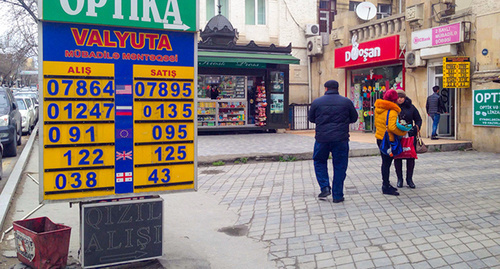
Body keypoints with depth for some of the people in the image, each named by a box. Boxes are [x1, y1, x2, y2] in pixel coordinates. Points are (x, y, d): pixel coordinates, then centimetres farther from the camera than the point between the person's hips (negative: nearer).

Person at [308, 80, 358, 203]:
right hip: (341, 139, 0)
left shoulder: (316, 102, 1)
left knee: (319, 162, 20)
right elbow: (354, 118, 10)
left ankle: (325, 187, 5)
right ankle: (337, 195, 12)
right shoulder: (346, 102, 1)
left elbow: (311, 119, 11)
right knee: (339, 167, 8)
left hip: (322, 138, 0)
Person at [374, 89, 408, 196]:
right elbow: (392, 127, -28)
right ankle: (386, 187, 3)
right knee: (387, 162, -2)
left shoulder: (378, 108, 7)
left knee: (385, 162, 18)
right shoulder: (392, 111, -19)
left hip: (379, 138, 8)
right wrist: (403, 133, -16)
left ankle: (386, 184, 28)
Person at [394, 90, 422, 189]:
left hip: (410, 136, 2)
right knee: (397, 158, 4)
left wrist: (417, 127, -6)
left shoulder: (410, 107, 5)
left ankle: (409, 179, 18)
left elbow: (418, 119, 11)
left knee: (411, 157, 4)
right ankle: (399, 179, 18)